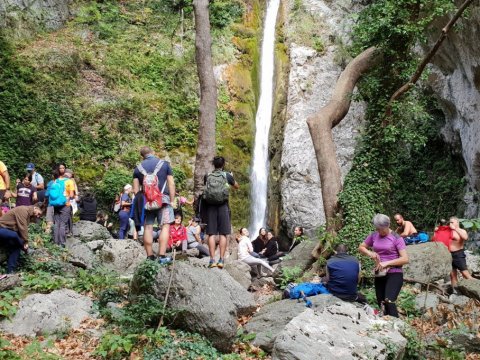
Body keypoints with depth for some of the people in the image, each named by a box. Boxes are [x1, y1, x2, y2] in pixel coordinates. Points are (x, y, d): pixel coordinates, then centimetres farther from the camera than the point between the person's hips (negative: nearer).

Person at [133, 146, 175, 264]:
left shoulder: (138, 168, 11)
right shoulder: (164, 164, 6)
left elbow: (136, 189, 7)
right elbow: (171, 184, 1)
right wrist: (172, 200, 5)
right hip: (163, 198, -2)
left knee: (148, 227, 6)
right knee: (165, 226, -2)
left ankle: (150, 257, 6)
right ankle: (162, 256, -10)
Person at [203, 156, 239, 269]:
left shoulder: (207, 176, 9)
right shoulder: (227, 175, 5)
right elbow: (237, 186, 20)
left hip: (210, 205, 2)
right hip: (223, 206, -1)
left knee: (211, 234, 1)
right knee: (223, 234, 1)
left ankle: (212, 260, -3)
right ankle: (221, 259, -4)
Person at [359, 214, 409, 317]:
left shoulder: (396, 238, -9)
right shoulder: (374, 236, 5)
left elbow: (405, 259, -14)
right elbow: (361, 247, 16)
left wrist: (387, 263, -21)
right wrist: (369, 253, -5)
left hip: (394, 274, -6)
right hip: (379, 275, 6)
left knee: (389, 302, -24)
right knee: (381, 304, 10)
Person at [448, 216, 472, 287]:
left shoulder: (462, 231, -3)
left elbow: (465, 237, -26)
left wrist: (455, 228, -23)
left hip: (459, 254, -6)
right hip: (450, 255, 6)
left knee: (465, 274, -8)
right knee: (452, 275, 8)